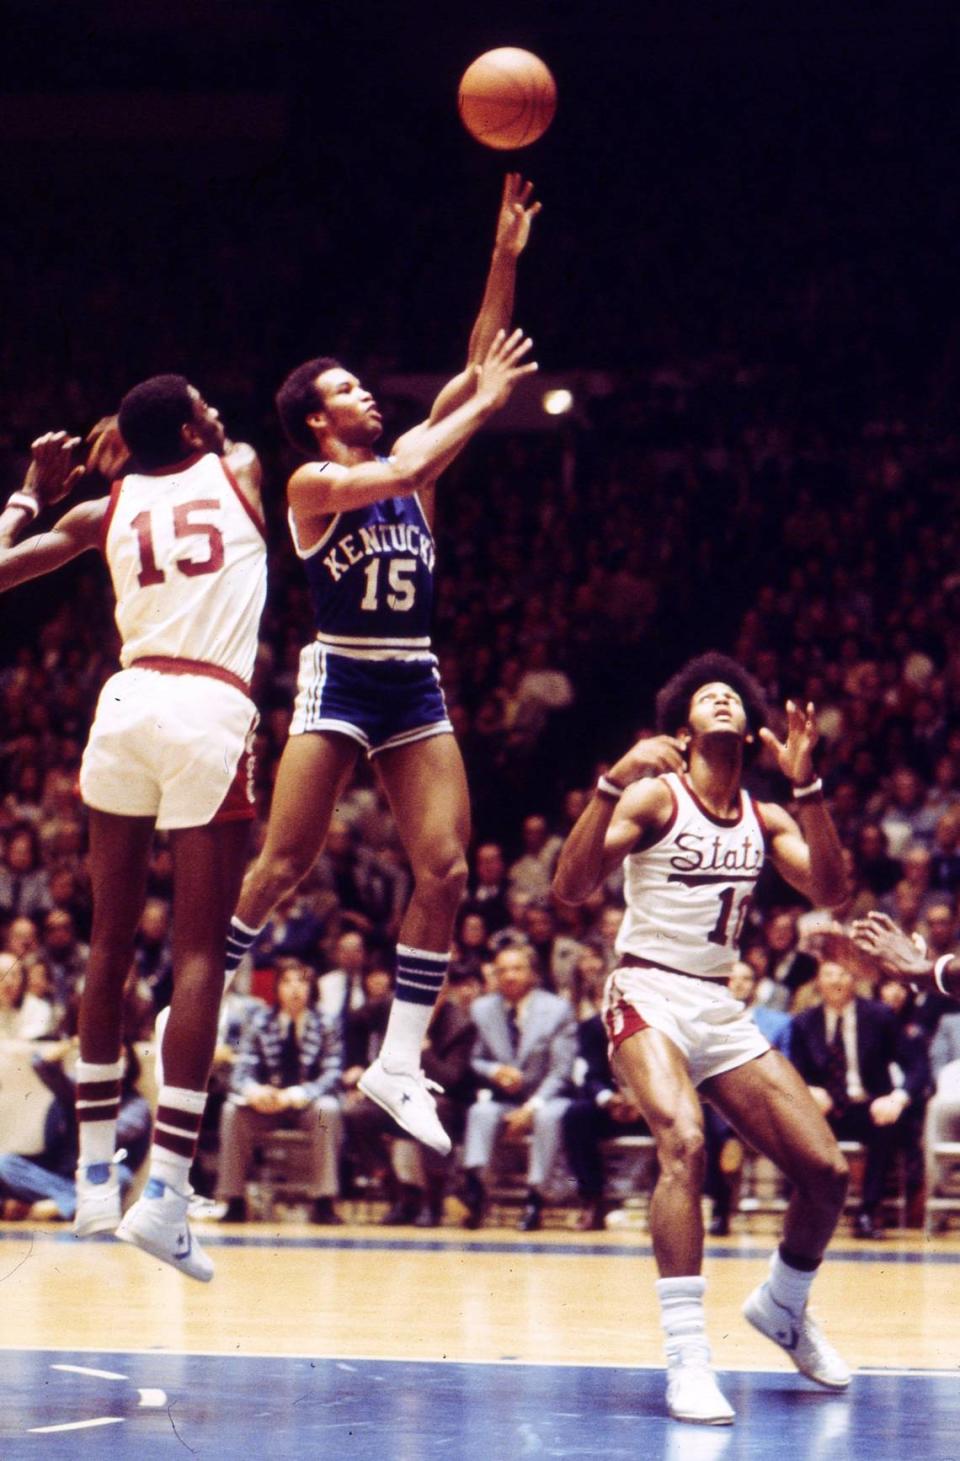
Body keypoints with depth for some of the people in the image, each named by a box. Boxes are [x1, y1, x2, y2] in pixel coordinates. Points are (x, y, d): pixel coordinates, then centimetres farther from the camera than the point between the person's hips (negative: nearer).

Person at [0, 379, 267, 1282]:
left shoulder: (105, 509, 14)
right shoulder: (237, 473, 13)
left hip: (128, 701, 3)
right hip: (211, 713, -3)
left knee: (110, 944, 15)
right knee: (199, 954, -2)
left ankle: (95, 1177, 19)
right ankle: (164, 1192, -10)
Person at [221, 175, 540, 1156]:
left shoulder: (407, 467, 15)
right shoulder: (311, 482, -3)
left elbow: (477, 372, 10)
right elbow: (397, 475, -21)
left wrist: (505, 260, 5)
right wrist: (486, 398, -13)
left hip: (414, 684, 6)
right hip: (339, 677, -6)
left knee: (444, 870, -4)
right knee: (283, 862, -8)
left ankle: (398, 1064, 0)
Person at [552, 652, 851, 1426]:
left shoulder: (764, 819, 11)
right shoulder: (656, 797, -5)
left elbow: (829, 888, -5)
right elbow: (570, 886, -17)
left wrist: (805, 783, -14)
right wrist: (613, 782, -30)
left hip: (724, 1007, 6)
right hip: (649, 993, -6)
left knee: (826, 1170, -1)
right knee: (684, 1142, -32)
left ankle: (784, 1306, 28)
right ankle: (687, 1355, -32)